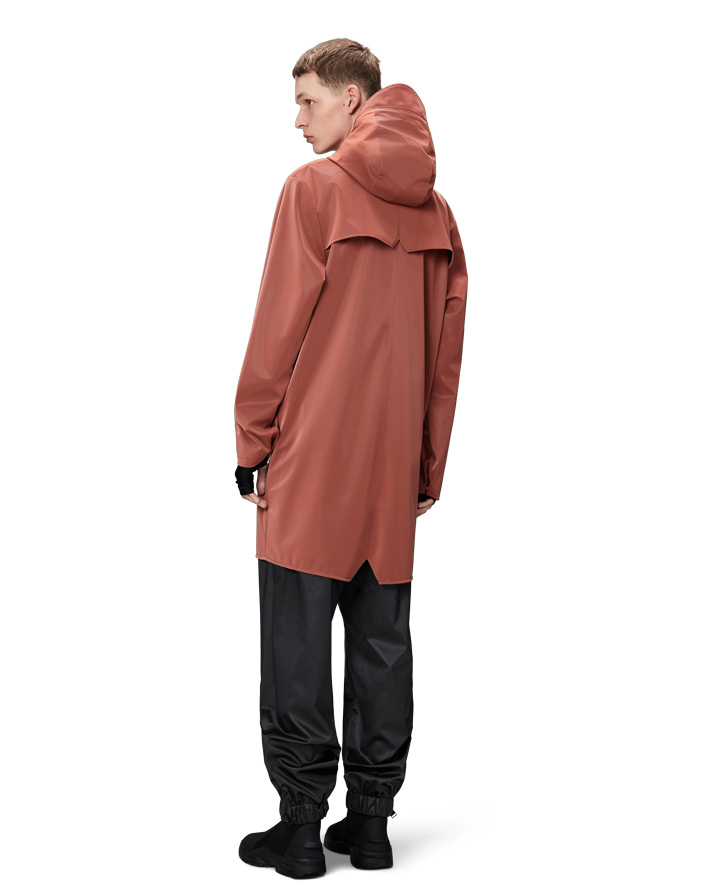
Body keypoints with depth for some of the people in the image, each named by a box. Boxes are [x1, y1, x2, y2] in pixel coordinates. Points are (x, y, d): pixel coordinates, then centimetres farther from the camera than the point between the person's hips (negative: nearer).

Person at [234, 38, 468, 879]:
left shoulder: (314, 188, -6)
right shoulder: (434, 208, 10)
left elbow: (278, 327, -9)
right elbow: (445, 353, 10)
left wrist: (252, 442, -2)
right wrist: (428, 466, 14)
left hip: (310, 461, -5)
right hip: (393, 463, 6)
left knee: (297, 645, 2)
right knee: (382, 643, 10)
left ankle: (301, 825, 7)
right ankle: (370, 819, 16)